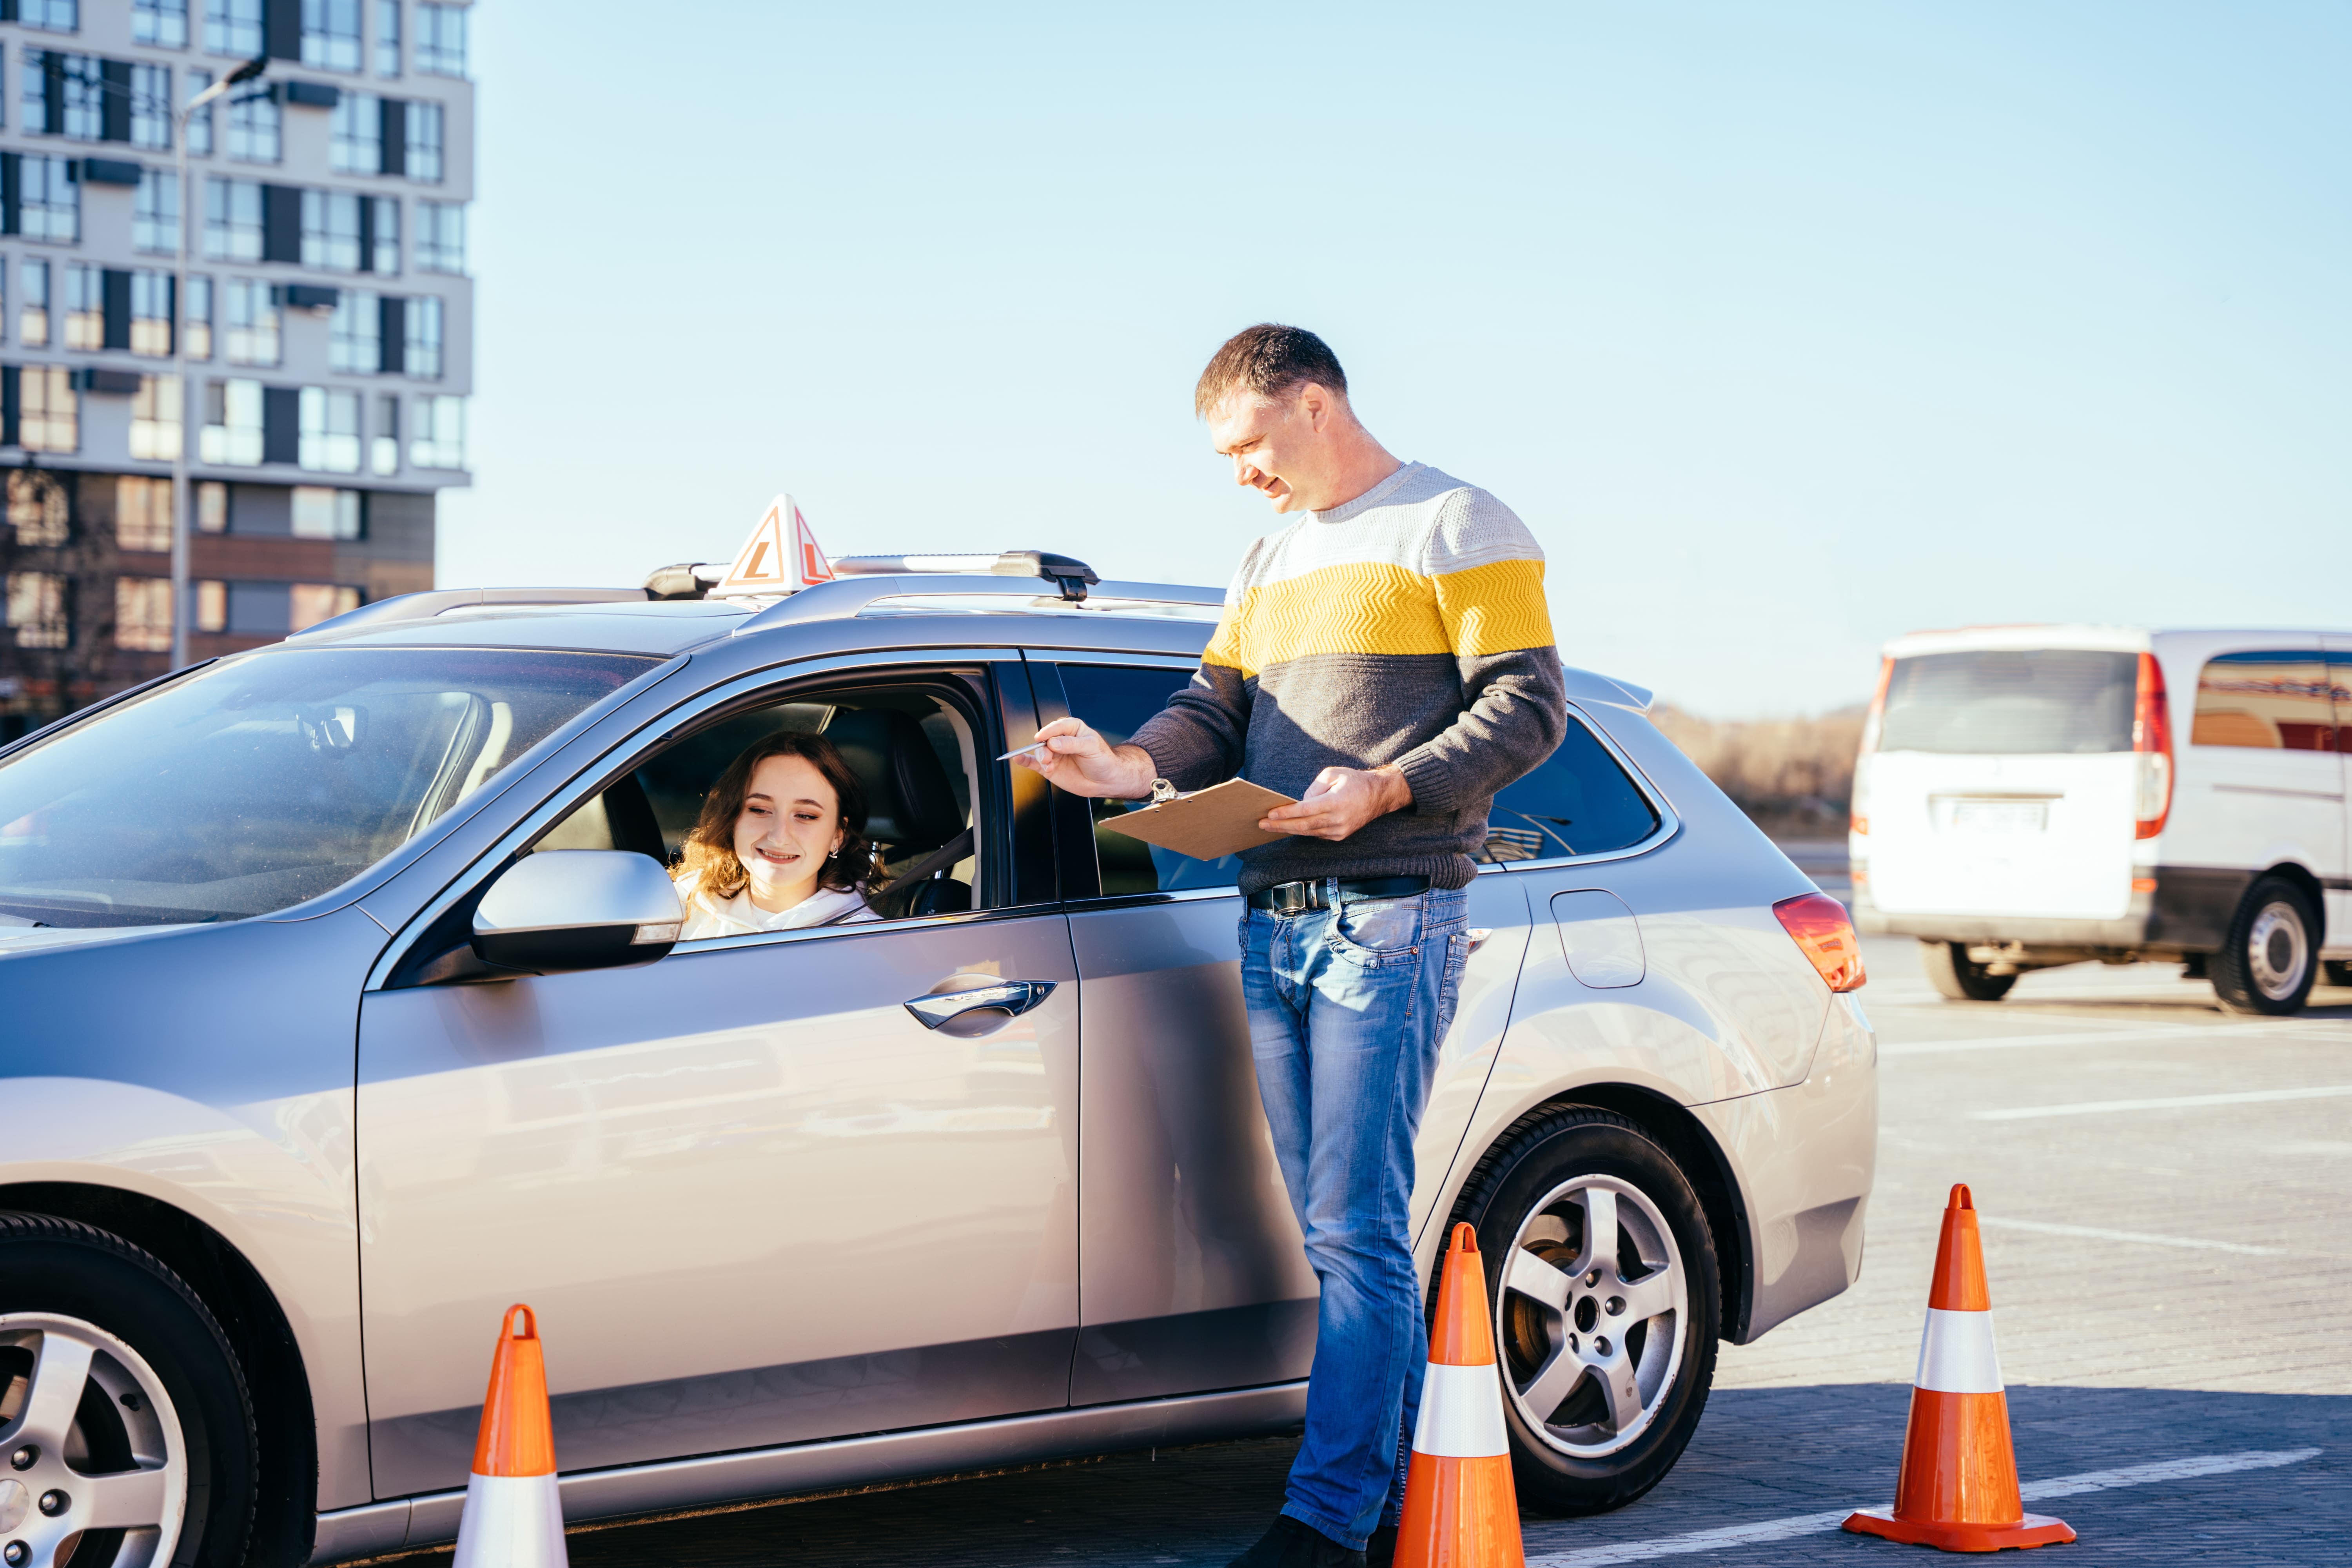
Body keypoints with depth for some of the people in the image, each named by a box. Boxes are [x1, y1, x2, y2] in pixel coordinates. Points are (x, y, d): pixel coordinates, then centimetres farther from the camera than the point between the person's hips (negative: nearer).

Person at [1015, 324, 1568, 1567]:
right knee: (1337, 1228, 8)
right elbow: (1218, 709, 15)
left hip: (1390, 918, -8)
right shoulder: (1269, 563, 23)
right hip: (1272, 923, 8)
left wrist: (1386, 787, -19)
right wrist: (1133, 767, -7)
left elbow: (1528, 706, -7)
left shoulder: (1455, 527, 0)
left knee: (1354, 1229, -11)